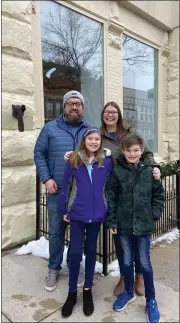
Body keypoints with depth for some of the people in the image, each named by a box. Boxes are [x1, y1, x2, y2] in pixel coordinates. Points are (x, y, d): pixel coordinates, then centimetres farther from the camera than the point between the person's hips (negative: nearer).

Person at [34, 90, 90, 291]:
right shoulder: (50, 128, 2)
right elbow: (39, 154, 0)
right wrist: (46, 179, -10)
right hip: (57, 190, -1)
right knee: (56, 231, 10)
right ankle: (54, 269, 30)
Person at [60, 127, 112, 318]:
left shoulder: (106, 162, -3)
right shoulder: (74, 160, -4)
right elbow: (66, 186, 0)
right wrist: (64, 210, 1)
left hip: (97, 214, 1)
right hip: (77, 213, -1)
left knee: (91, 250, 15)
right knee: (75, 252, 3)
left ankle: (87, 290, 33)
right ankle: (72, 292, 25)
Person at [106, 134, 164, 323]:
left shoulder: (149, 171, -3)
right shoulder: (117, 171, -7)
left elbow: (159, 194, 7)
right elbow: (111, 197, -5)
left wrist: (155, 214, -1)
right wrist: (111, 221, -5)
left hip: (143, 224, 0)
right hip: (124, 224, 0)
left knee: (145, 263, 10)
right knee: (127, 261, 16)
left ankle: (150, 300, 30)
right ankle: (129, 292, 40)